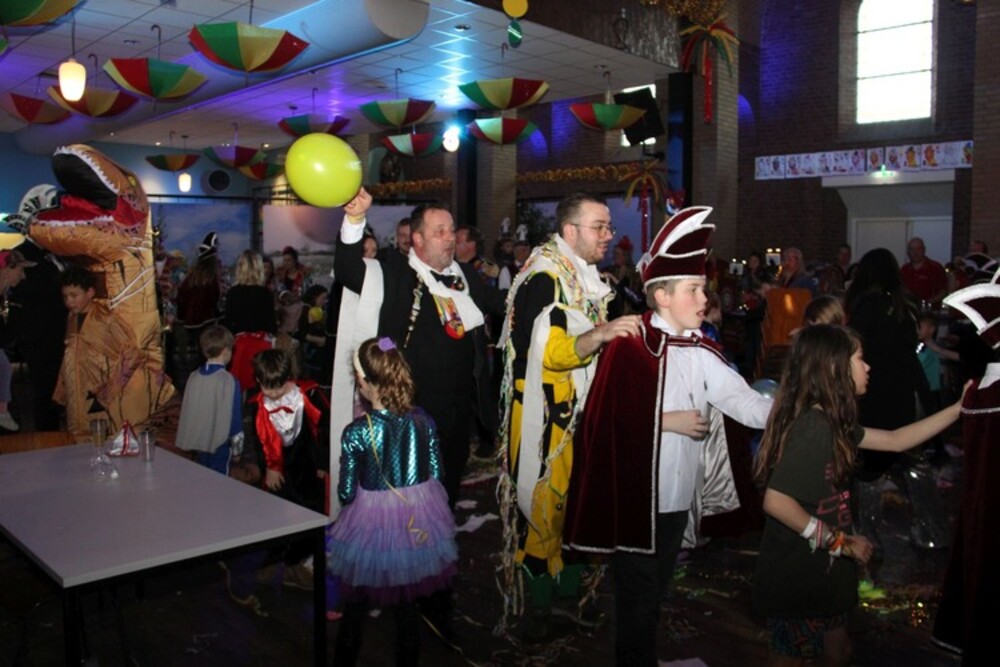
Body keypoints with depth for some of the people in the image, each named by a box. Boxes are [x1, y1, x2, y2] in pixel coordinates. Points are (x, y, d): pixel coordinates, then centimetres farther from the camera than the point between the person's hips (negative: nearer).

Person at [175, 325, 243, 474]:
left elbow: (186, 409, 7)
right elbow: (235, 417, -12)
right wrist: (237, 448, 1)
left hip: (197, 439, 5)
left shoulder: (193, 377, -3)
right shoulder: (229, 381, -18)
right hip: (219, 442, -5)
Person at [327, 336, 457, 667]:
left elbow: (346, 493, -13)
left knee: (356, 603, 20)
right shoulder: (423, 420, -10)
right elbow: (436, 475, -2)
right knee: (407, 604, 21)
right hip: (418, 524, 3)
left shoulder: (356, 432, -20)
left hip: (372, 525, -3)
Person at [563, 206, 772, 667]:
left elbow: (745, 402, -5)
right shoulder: (629, 347, -15)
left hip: (679, 496, 7)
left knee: (656, 591, 22)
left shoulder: (700, 353, 4)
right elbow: (606, 418, -20)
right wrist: (666, 421, -18)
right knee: (637, 598, 8)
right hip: (636, 496, -6)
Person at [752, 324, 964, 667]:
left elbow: (895, 440, 15)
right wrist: (840, 542, -20)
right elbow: (775, 501, -31)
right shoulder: (813, 427, -26)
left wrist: (961, 407, 15)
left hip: (820, 574, 10)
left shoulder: (831, 422, 5)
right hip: (796, 578, -10)